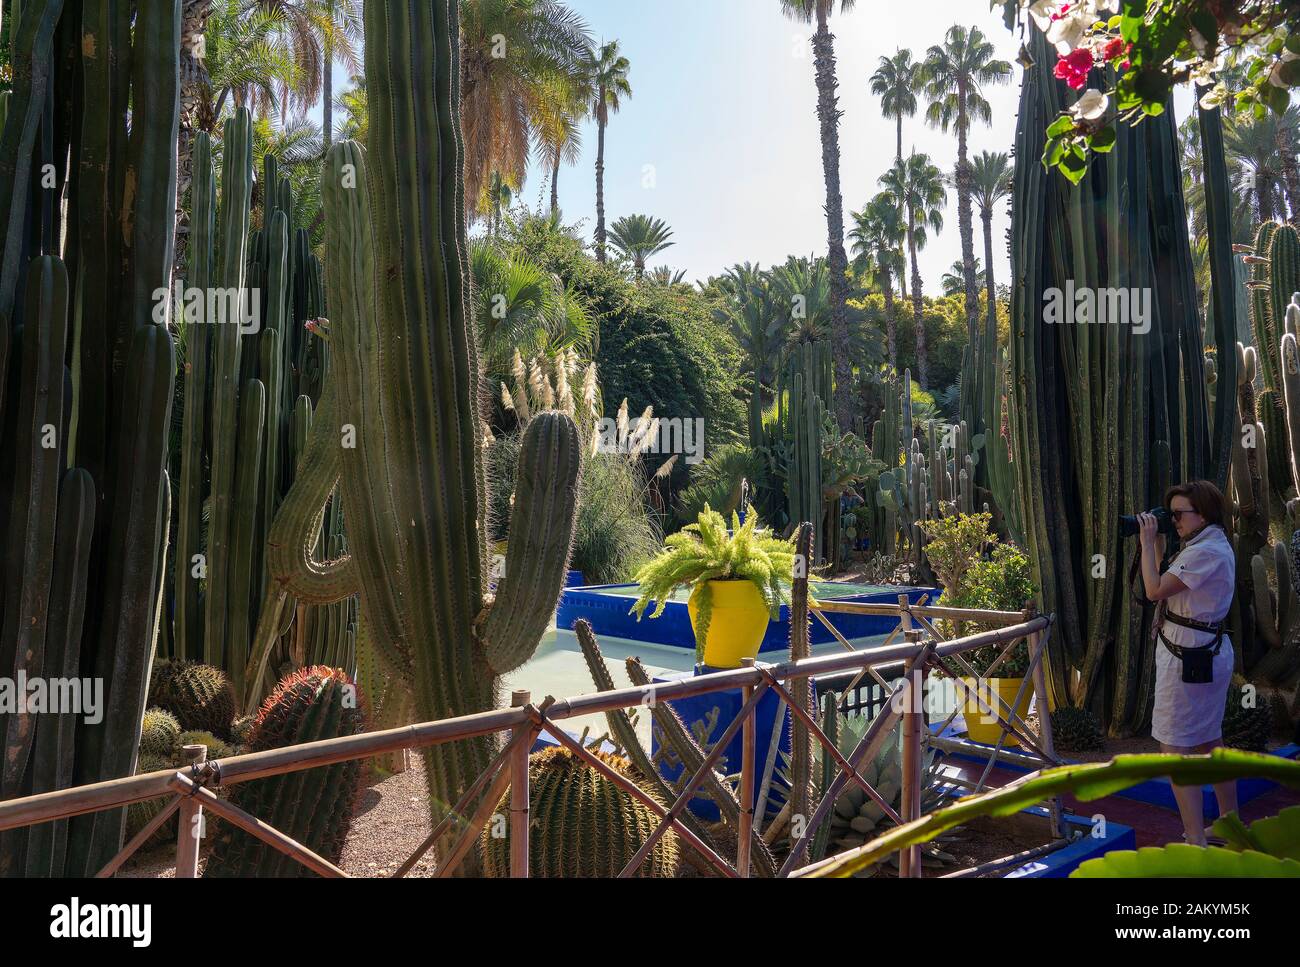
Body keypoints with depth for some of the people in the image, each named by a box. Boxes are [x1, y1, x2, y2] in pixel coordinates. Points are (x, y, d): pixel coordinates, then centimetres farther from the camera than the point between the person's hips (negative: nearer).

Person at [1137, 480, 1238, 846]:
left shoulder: (1206, 552, -19)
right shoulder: (1213, 546, 13)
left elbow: (1155, 590, -18)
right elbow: (1168, 586, 16)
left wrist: (1148, 542, -9)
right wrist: (1159, 543, 10)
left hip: (1189, 658, -11)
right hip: (1209, 653, 11)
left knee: (1176, 748, -6)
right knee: (1210, 741, 21)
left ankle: (1196, 843, -3)